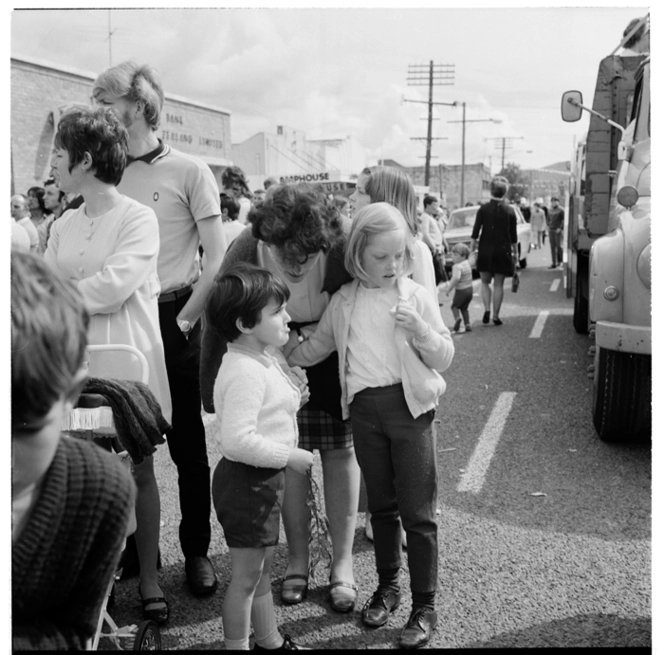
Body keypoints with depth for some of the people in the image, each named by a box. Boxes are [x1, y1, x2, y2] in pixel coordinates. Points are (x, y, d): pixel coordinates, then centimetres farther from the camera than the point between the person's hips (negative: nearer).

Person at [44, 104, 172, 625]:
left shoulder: (138, 218, -8)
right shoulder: (63, 226, 11)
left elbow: (112, 287, -18)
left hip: (128, 364, -5)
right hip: (76, 363, 5)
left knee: (139, 469, 4)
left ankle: (149, 577, 16)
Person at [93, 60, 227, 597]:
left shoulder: (188, 171, -5)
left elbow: (218, 259, -6)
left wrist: (183, 320, -9)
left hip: (173, 321, -4)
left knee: (187, 443, 6)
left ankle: (197, 550, 20)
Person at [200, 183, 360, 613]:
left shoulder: (346, 242, -30)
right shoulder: (245, 254, -26)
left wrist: (311, 334, -24)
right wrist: (215, 393, -10)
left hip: (336, 352, 0)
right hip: (277, 356, 1)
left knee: (340, 451, 3)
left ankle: (343, 563, 17)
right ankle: (298, 559, 22)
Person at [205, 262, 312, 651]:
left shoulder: (261, 360, 8)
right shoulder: (245, 373, -26)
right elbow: (237, 440, -33)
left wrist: (290, 398, 8)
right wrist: (290, 456, -24)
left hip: (264, 478, 11)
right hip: (246, 480, -11)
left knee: (263, 567, 23)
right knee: (247, 574, 4)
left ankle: (270, 640, 38)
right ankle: (237, 644, 19)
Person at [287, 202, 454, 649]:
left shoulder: (418, 296, -5)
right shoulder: (345, 301, 4)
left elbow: (445, 358, -3)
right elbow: (317, 346, 19)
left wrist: (420, 330, -20)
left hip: (410, 404, -3)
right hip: (365, 407, 3)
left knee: (418, 511, 1)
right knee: (381, 505, 17)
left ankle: (425, 606, 12)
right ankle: (388, 586, 34)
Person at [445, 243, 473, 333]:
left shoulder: (457, 266, -20)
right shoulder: (467, 263, 8)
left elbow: (456, 278, -34)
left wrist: (449, 288, -27)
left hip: (461, 291, -8)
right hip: (469, 289, 8)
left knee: (455, 305, 10)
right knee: (464, 308, 19)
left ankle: (457, 317, -14)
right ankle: (467, 324, 12)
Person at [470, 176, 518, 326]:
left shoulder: (483, 209, -4)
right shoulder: (510, 211, -2)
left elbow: (475, 232, -6)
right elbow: (513, 236, 2)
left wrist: (472, 248, 0)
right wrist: (515, 252, 11)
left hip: (485, 251, 0)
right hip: (503, 251, 0)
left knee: (485, 282, 13)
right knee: (498, 284, 7)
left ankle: (487, 309, -5)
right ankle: (496, 315, 7)